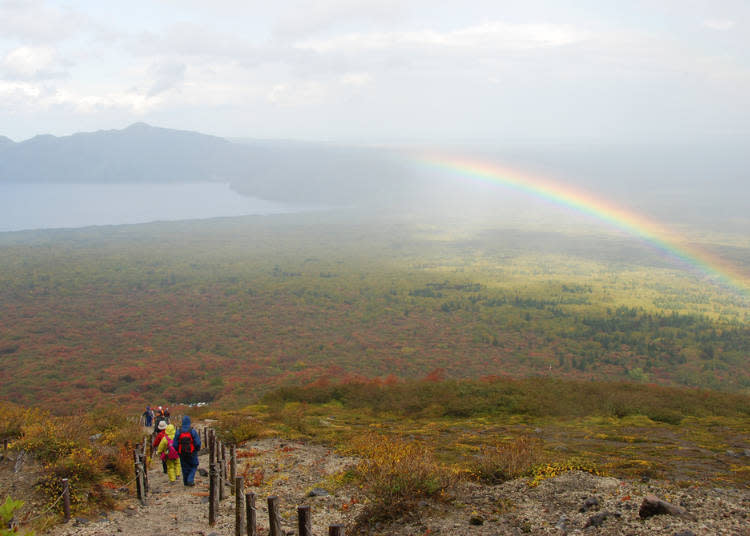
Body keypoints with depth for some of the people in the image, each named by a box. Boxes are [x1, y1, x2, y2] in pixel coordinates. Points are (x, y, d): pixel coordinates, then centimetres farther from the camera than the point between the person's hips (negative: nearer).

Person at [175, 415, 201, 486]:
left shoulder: (178, 432, -7)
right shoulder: (193, 431, -12)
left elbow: (175, 444, -4)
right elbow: (198, 443, -13)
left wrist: (178, 451, 14)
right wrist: (197, 449, 8)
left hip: (182, 453, 2)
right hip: (192, 453, -2)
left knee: (185, 467, 17)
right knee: (193, 467, 13)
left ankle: (186, 482, 23)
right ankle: (190, 480, -3)